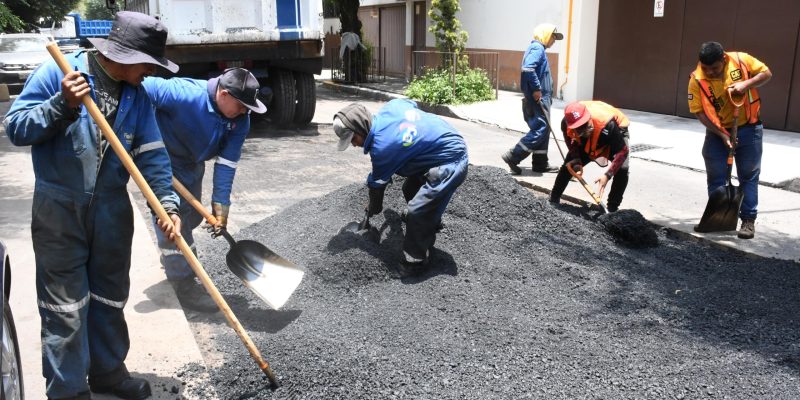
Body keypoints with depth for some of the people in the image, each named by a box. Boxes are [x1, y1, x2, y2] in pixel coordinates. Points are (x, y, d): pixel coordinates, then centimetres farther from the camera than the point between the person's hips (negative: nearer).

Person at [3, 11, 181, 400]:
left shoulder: (136, 95, 4)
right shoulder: (57, 72, -9)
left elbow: (152, 155, 1)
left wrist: (167, 203, -12)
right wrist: (62, 105, -26)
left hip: (112, 209, 5)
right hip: (59, 208, -5)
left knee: (110, 297, 16)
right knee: (65, 304, 2)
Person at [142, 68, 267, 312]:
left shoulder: (240, 120, -17)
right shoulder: (185, 95, -35)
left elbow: (227, 162, -18)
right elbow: (144, 87, -30)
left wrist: (220, 204, -21)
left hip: (192, 166, 7)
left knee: (192, 217, 21)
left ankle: (172, 258, 49)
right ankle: (185, 287, 4)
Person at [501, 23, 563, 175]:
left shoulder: (538, 48, 21)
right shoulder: (537, 47, -11)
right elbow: (527, 69, -26)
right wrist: (536, 89, -22)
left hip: (540, 97, 11)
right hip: (537, 98, -11)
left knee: (543, 129, 12)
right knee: (540, 129, -12)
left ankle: (540, 163, 16)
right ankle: (512, 156, -11)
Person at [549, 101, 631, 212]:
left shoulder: (608, 125, -46)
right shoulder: (566, 124, -34)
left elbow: (622, 151, -37)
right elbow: (571, 144, -10)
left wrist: (607, 175, -45)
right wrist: (577, 163, -25)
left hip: (616, 134, -3)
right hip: (586, 141, 4)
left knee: (622, 169, -24)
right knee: (569, 165, -4)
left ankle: (612, 209, -10)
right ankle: (553, 200, 14)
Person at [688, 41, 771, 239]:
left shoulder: (741, 60, -16)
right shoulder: (697, 80, -18)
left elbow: (766, 73, -2)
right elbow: (700, 112, -15)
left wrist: (746, 84, -22)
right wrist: (722, 134, -19)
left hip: (748, 129, 0)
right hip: (717, 132, 0)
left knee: (749, 176, 5)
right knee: (715, 178, 5)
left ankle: (748, 220, 12)